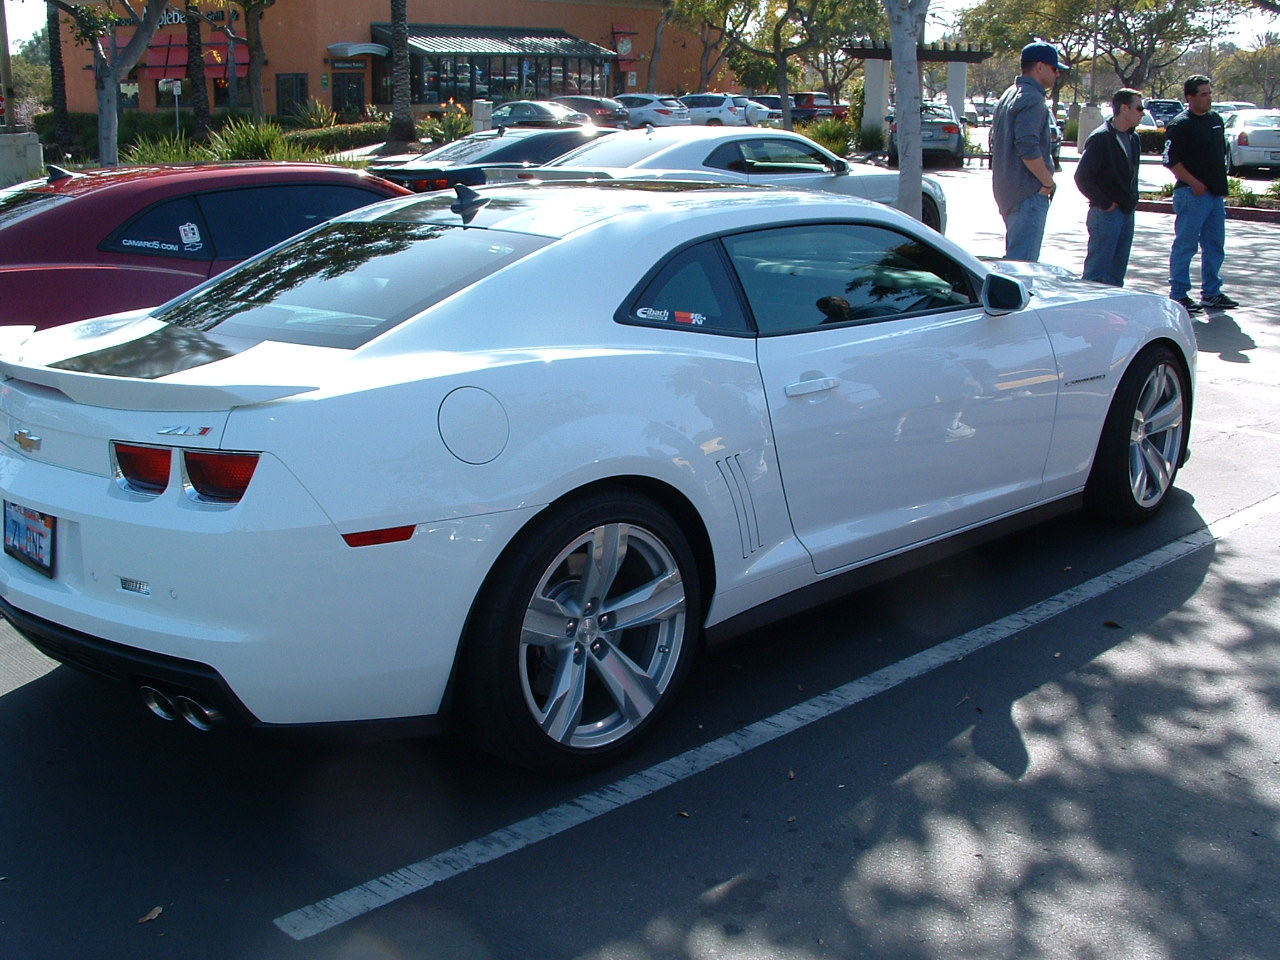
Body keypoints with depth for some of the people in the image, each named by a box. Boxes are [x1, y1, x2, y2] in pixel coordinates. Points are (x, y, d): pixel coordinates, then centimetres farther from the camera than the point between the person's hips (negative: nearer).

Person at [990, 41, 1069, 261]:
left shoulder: (1009, 95, 18)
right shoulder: (1032, 99, -14)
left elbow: (995, 143, 23)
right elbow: (1028, 148, -24)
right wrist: (1048, 182, -15)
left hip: (1007, 191, 10)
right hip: (1029, 193, -10)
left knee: (1013, 256, 17)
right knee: (1023, 260, -11)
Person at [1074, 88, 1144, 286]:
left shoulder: (1133, 139, 13)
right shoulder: (1101, 138, -13)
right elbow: (1082, 176, -17)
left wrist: (1132, 200, 13)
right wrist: (1104, 203, -14)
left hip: (1126, 212, 8)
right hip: (1106, 214, -8)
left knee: (1117, 271, 12)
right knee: (1097, 270, -7)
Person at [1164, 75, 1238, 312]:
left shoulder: (1216, 120, 14)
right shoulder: (1181, 125, -11)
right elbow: (1171, 161, -15)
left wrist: (1220, 182, 15)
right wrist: (1194, 183, -19)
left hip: (1216, 193, 8)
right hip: (1192, 194, -8)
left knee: (1215, 246, 12)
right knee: (1185, 246, -3)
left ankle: (1211, 293, 22)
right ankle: (1178, 295, 4)